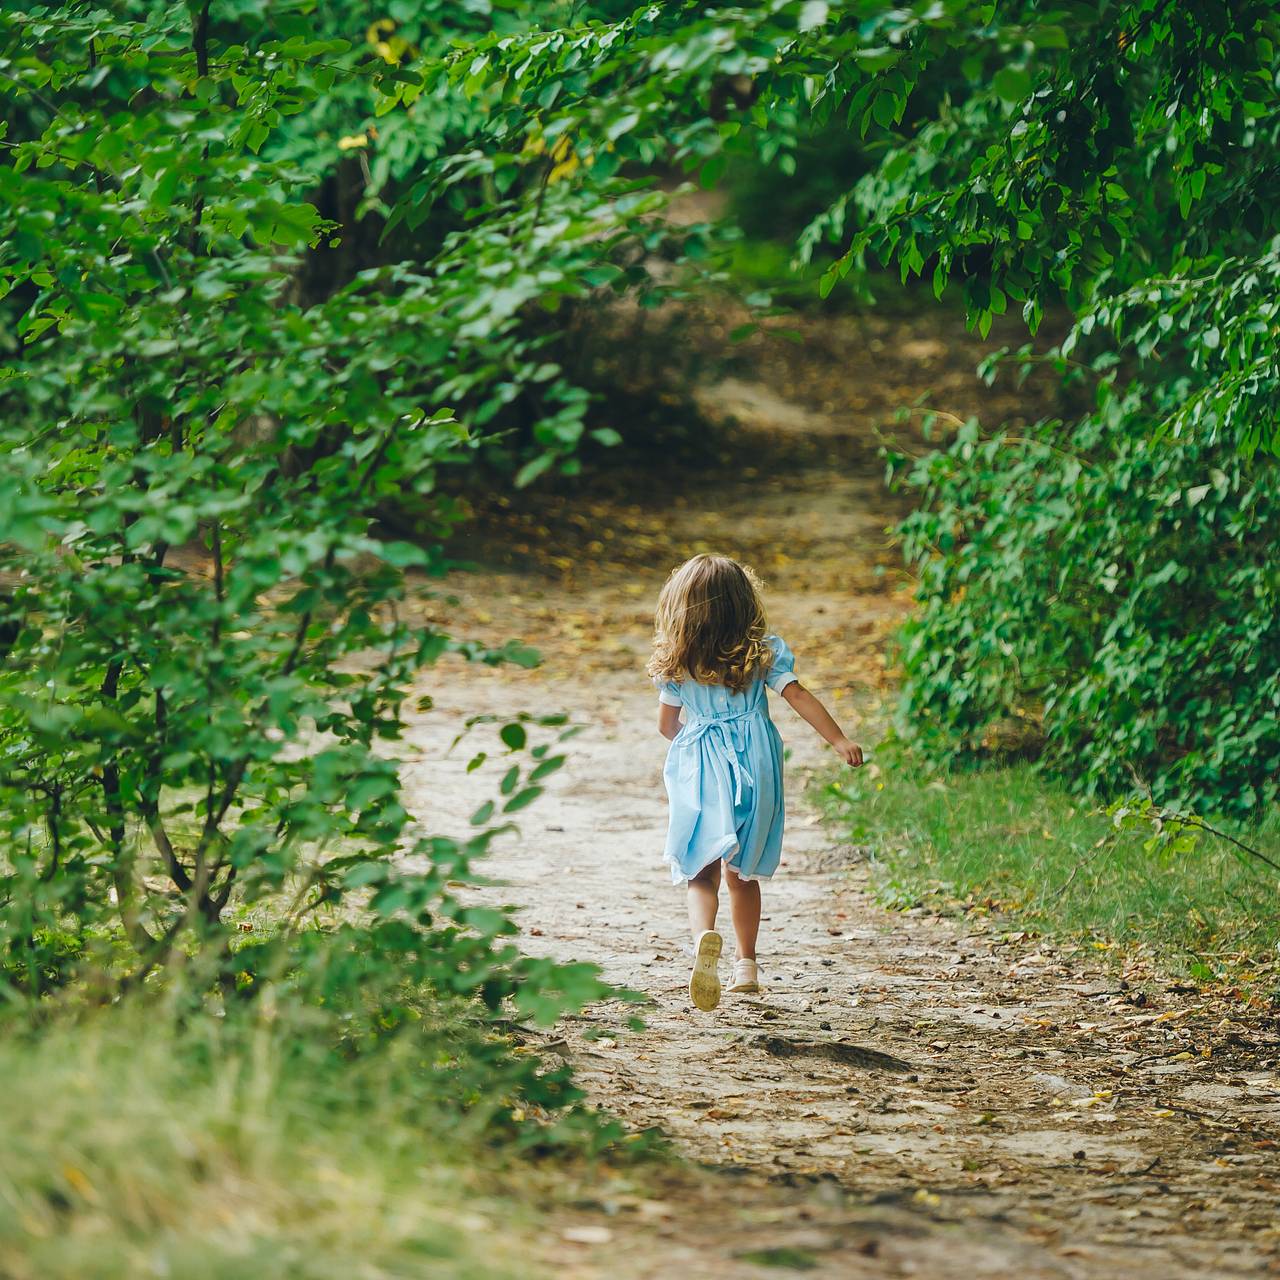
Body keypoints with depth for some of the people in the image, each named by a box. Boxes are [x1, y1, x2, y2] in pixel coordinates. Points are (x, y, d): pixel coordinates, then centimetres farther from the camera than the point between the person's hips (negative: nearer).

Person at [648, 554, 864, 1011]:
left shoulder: (676, 664, 1)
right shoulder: (763, 650, 0)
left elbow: (667, 724, 9)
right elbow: (798, 696, -9)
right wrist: (840, 740, -9)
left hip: (701, 768, -1)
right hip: (755, 767, 1)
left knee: (703, 871, -4)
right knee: (743, 872, 16)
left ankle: (706, 936, -34)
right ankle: (746, 964, 21)